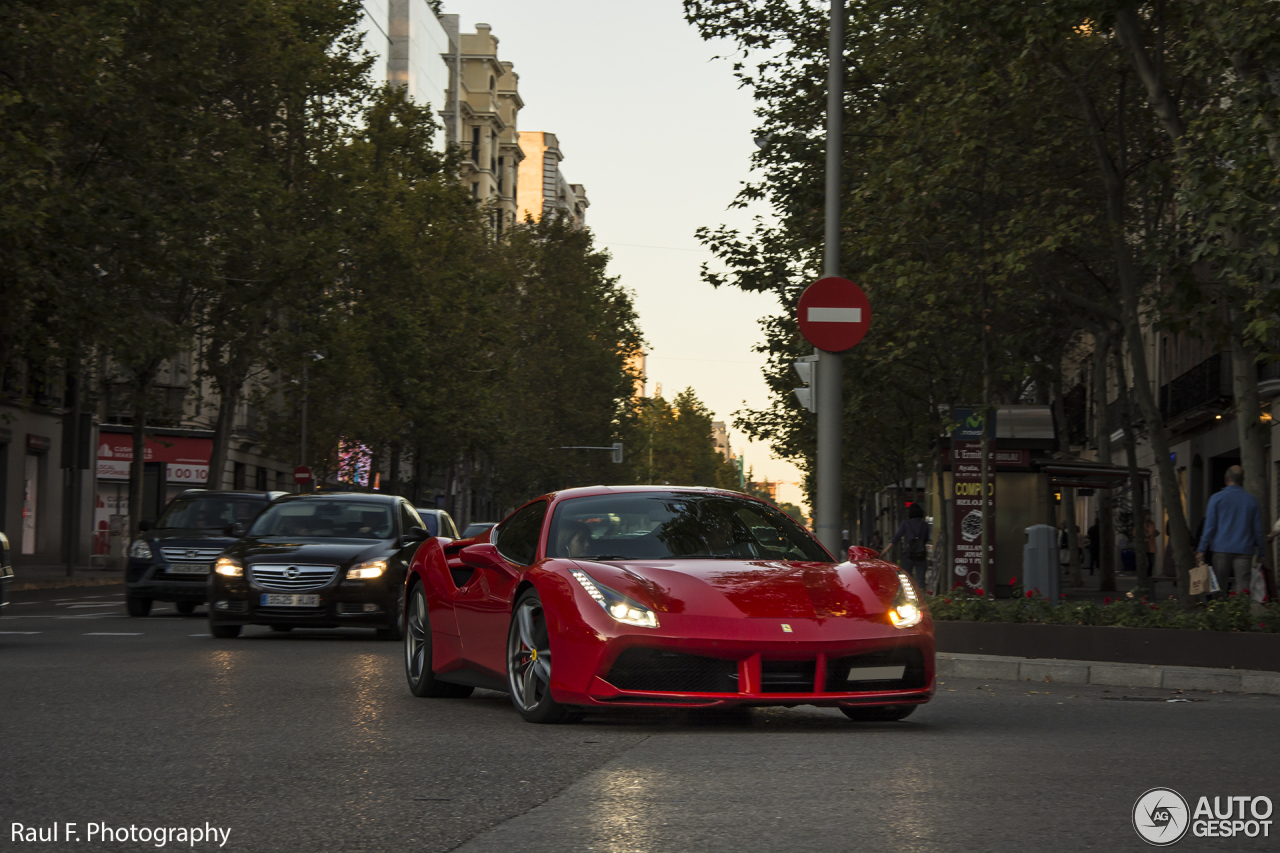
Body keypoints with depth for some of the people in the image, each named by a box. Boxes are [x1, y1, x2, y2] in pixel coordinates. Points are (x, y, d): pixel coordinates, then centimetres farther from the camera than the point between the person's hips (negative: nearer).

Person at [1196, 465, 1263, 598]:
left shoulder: (1217, 498, 1)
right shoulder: (1252, 501, 7)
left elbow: (1209, 526, -1)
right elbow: (1258, 529, 9)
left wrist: (1202, 549, 1)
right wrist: (1260, 551, 16)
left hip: (1222, 548, -1)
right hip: (1244, 550, 1)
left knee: (1219, 586, 5)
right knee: (1243, 583, -3)